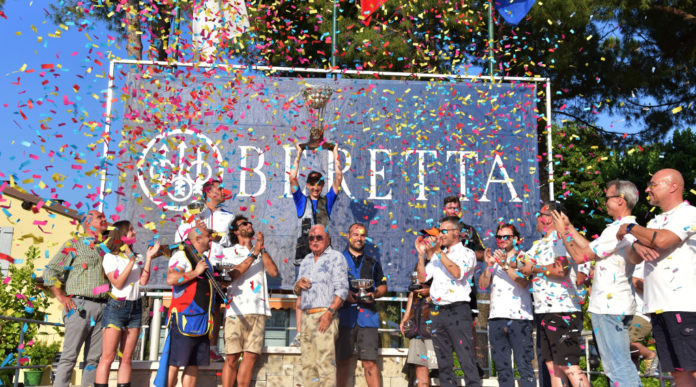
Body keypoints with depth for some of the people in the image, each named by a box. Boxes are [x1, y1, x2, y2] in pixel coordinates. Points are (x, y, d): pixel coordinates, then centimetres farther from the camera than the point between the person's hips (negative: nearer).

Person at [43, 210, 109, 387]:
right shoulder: (74, 244, 5)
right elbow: (50, 272, 0)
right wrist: (62, 298, -8)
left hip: (102, 307, 5)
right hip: (80, 306, -5)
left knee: (94, 359, 4)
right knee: (69, 356, -7)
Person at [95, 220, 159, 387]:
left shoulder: (138, 258, 13)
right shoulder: (110, 257, 0)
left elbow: (143, 281, 1)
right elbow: (118, 284, -10)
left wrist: (149, 258, -3)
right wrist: (131, 262, -15)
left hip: (135, 308, 5)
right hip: (116, 306, -5)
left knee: (126, 358, 5)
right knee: (107, 357, -6)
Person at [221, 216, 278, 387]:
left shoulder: (262, 253, 22)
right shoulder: (229, 252, 14)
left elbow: (274, 272, 5)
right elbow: (232, 274, -5)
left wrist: (262, 248, 1)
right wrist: (253, 254, -6)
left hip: (258, 310, 2)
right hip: (236, 309, -2)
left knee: (251, 356, -5)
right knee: (232, 357, -5)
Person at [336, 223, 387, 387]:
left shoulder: (372, 263, 17)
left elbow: (383, 287, 17)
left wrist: (374, 294, -4)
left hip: (367, 316, 1)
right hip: (344, 316, -1)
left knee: (370, 362, -5)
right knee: (342, 361, 3)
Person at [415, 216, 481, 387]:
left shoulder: (467, 253, 0)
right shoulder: (437, 255, 19)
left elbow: (458, 273, -19)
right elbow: (422, 277, 14)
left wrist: (438, 253, -16)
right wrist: (422, 254, 4)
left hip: (458, 310, -6)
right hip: (438, 312, 6)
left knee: (467, 361, -9)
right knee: (444, 363, 9)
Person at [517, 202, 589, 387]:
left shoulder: (561, 239, -10)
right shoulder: (540, 243, 20)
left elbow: (560, 270, -24)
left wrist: (533, 268, -12)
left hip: (562, 310, -10)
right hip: (544, 311, 10)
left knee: (569, 366, -11)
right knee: (552, 364, 11)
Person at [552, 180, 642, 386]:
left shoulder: (618, 229, -18)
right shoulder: (630, 227, 15)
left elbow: (580, 256, -14)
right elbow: (590, 247, 17)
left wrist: (562, 232, -1)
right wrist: (569, 227, 20)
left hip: (609, 307, -10)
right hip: (619, 305, 10)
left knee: (617, 365, -8)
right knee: (621, 364, 15)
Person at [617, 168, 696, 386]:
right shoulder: (655, 221, 22)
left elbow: (662, 240, -21)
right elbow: (633, 258, 16)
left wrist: (631, 228, -5)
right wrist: (637, 245, -8)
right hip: (658, 306, 8)